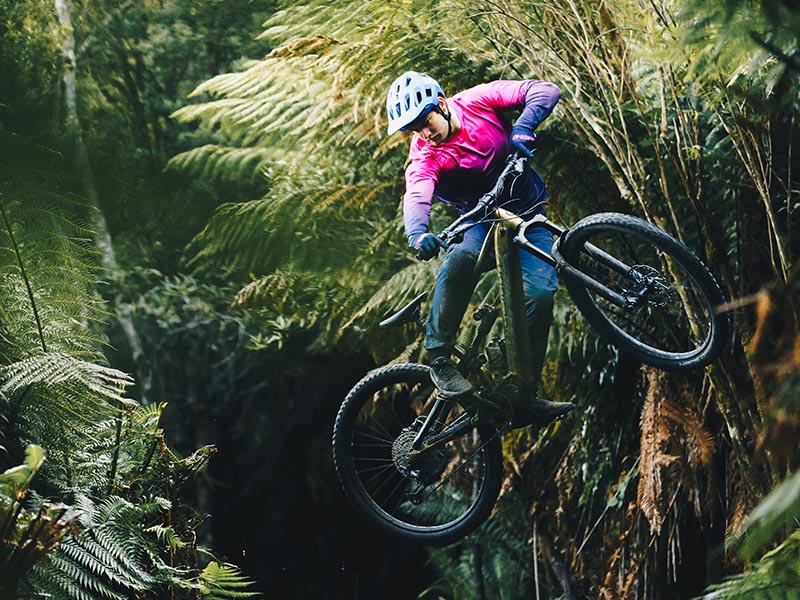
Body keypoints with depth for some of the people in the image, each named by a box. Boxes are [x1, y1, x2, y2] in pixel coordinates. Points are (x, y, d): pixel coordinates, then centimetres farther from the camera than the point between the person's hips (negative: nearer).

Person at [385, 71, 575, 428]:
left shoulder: (478, 101, -11)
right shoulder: (424, 158, -15)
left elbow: (545, 91, -16)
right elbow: (417, 197, -36)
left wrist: (521, 130, -32)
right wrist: (418, 234, -57)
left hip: (526, 214, 1)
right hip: (481, 220, -1)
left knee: (539, 293, -21)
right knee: (462, 255, -37)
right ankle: (439, 357, -25)